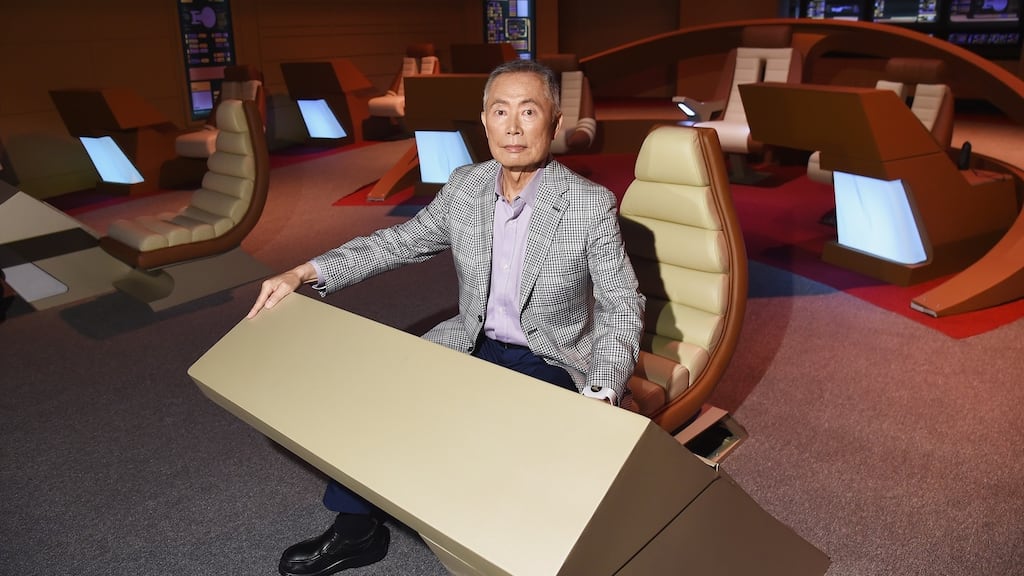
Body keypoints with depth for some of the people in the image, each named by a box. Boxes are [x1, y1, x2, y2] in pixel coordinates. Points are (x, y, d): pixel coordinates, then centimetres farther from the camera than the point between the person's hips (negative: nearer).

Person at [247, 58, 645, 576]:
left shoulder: (592, 204, -17)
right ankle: (356, 529, 13)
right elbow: (400, 241, 6)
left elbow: (622, 308, -14)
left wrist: (601, 396, -31)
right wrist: (305, 272, -4)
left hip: (550, 361, -5)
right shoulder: (464, 186, -3)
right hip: (472, 344, 5)